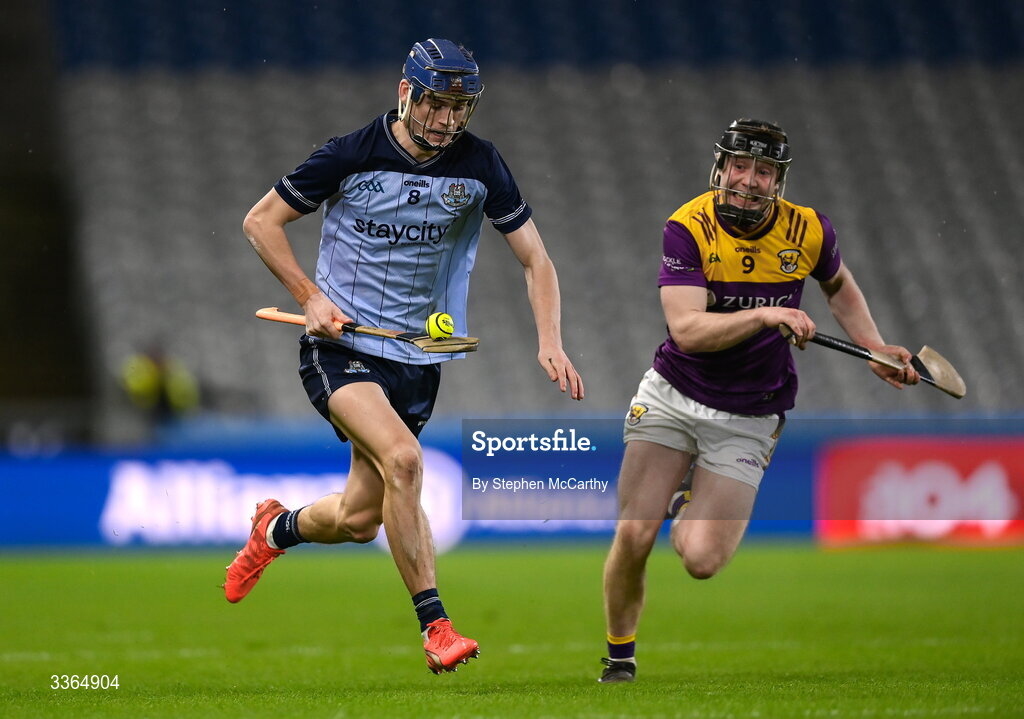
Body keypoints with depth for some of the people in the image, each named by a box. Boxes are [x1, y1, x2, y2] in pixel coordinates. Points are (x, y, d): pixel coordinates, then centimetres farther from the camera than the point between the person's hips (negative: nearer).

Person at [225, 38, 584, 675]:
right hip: (340, 346, -4)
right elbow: (261, 221, 0)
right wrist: (311, 296, -11)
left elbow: (536, 259, 1)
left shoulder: (479, 166, -4)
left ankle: (278, 528, 40)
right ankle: (435, 626, -22)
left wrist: (550, 345, -13)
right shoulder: (352, 156, -11)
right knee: (402, 458, -29)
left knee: (360, 520, 4)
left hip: (419, 358, 4)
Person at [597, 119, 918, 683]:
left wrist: (877, 350, 6)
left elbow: (839, 286, 17)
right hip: (672, 397, -1)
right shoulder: (687, 229, -16)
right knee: (633, 536, -11)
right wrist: (765, 316, -40)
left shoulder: (807, 231, -7)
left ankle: (693, 503, 23)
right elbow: (687, 330, -28)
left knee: (701, 561, -14)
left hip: (748, 420, 1)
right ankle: (619, 658, 15)